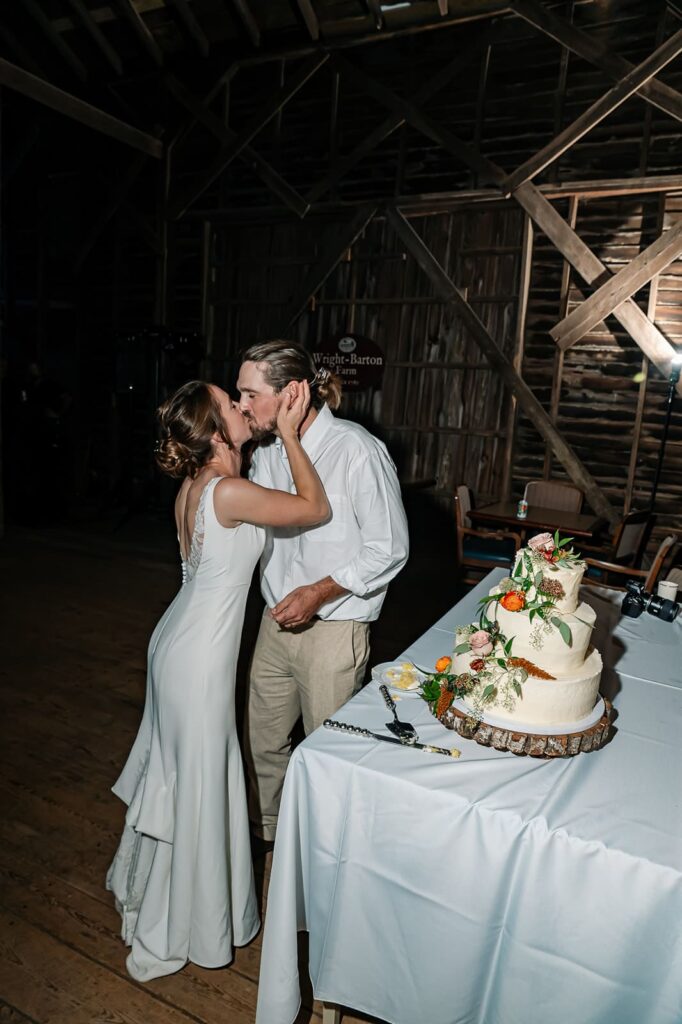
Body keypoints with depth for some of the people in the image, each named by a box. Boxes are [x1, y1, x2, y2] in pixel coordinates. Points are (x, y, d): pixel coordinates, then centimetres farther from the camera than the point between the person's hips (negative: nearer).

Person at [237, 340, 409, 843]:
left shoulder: (356, 449, -19)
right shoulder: (266, 453, 3)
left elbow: (389, 548, -15)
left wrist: (320, 592, -21)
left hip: (332, 629, -6)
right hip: (277, 621, 7)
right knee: (262, 741, 21)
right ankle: (264, 831, 48)